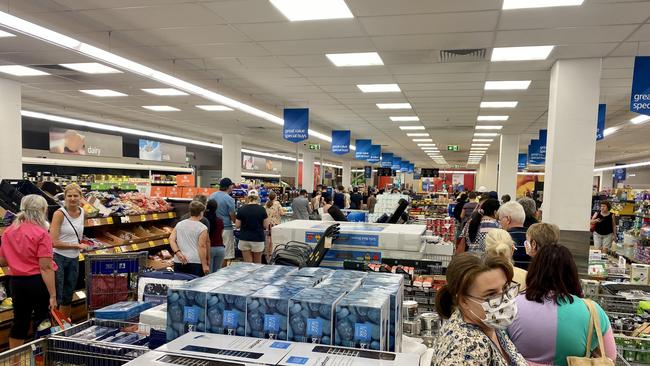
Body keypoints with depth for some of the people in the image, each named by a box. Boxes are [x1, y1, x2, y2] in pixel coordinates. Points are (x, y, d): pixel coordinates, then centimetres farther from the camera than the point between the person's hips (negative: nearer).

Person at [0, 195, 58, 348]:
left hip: (17, 282, 5)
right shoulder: (41, 233, -16)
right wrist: (52, 295, -19)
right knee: (42, 319, 11)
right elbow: (46, 267, -20)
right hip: (38, 282, -5)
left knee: (20, 321, 18)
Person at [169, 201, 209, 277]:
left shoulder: (179, 224, 11)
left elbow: (171, 239, 2)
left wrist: (177, 252, -5)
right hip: (195, 262, -5)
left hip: (179, 262, 5)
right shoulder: (202, 228, -5)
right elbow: (202, 246, -10)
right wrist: (205, 265, -8)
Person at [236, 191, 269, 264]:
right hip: (258, 239, 0)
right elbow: (266, 225, -5)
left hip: (244, 239, 1)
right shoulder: (261, 209, -7)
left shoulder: (241, 209, -5)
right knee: (257, 263, 13)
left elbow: (237, 225, -3)